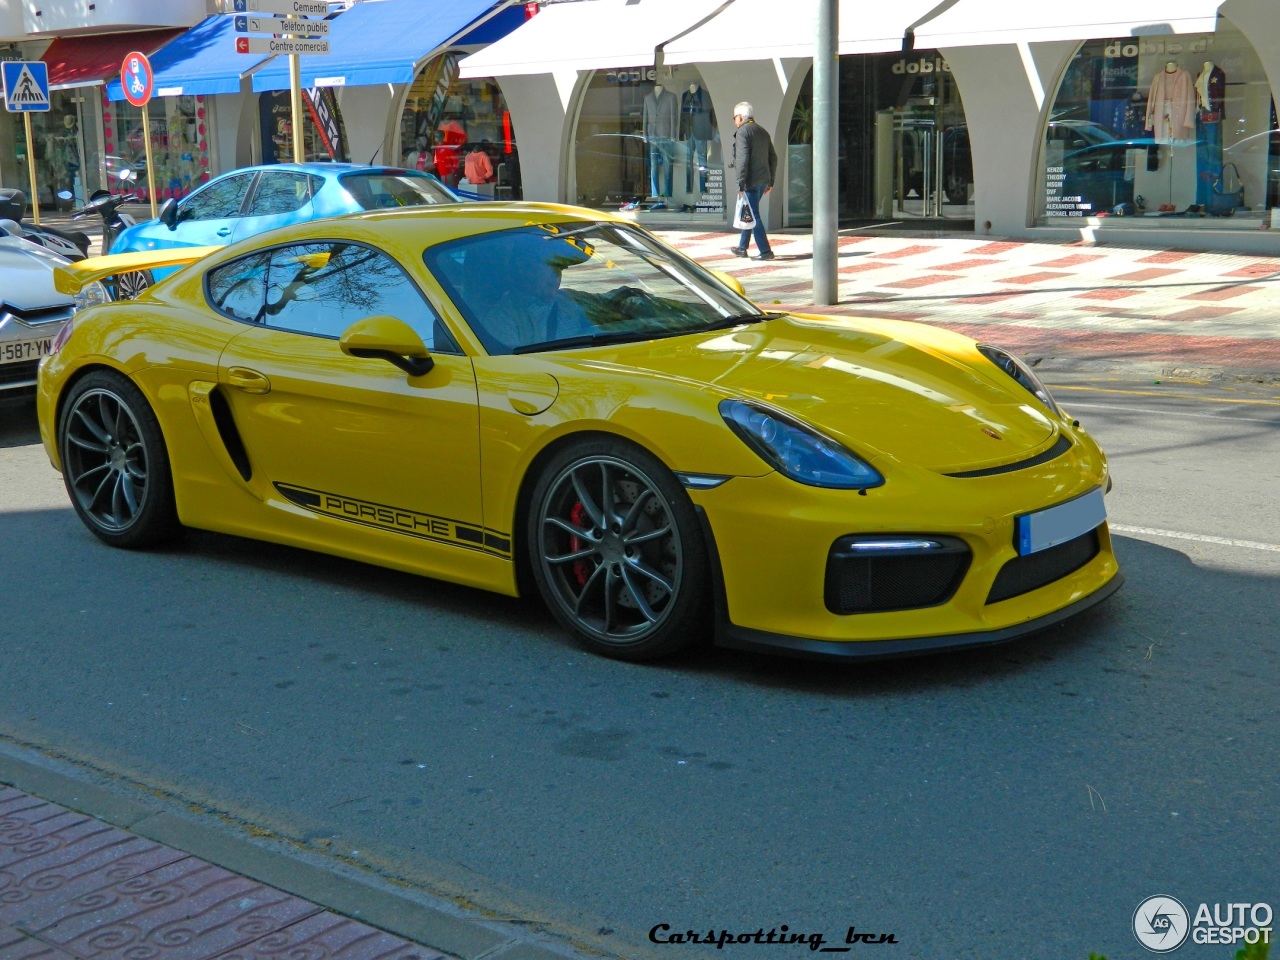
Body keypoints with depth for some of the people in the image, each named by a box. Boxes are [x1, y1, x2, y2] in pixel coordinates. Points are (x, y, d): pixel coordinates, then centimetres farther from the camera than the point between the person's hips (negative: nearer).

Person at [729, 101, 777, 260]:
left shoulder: (742, 132, -10)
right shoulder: (763, 132, 16)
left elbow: (742, 159, -19)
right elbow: (773, 158, 18)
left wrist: (740, 183, -18)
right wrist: (770, 181, 21)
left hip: (751, 181, -9)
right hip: (763, 181, 9)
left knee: (753, 216, -5)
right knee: (750, 214, 19)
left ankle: (765, 251, -8)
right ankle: (742, 247, 27)